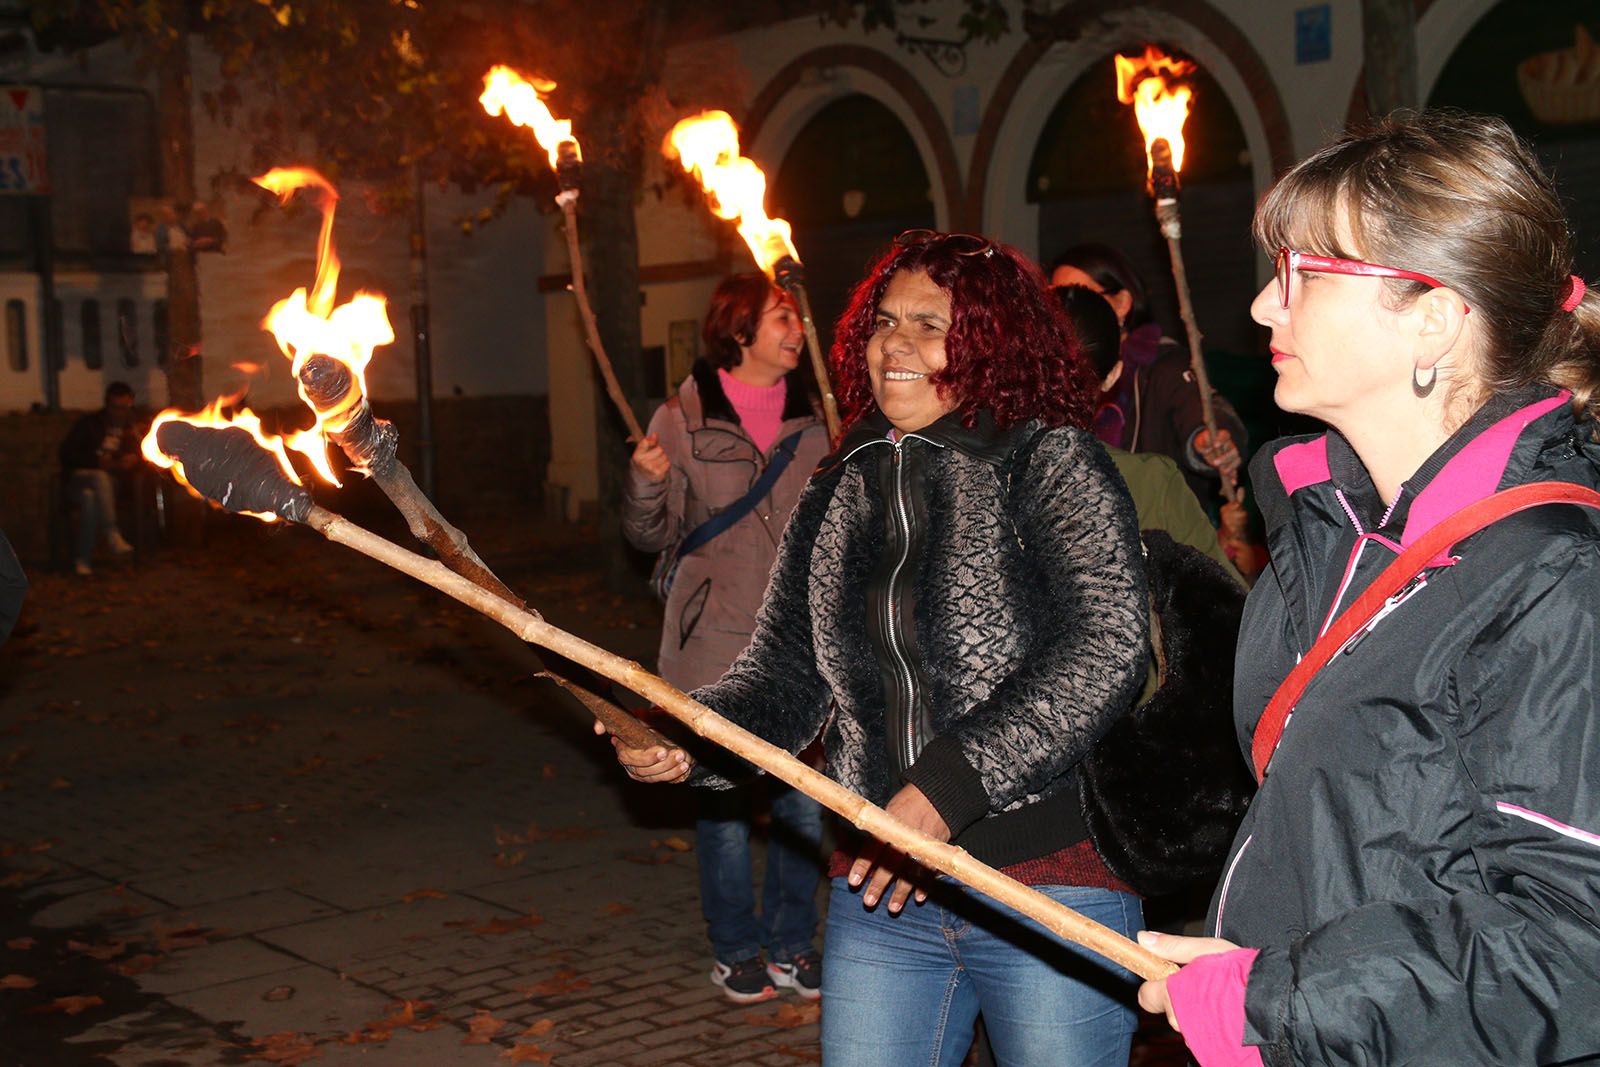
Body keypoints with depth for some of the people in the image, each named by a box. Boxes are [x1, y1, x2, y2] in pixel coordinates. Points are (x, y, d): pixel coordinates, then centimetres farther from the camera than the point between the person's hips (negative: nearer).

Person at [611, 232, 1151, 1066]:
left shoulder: (1052, 466, -7)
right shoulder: (836, 495, 10)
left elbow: (1105, 653, -17)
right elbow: (785, 671, 11)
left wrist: (947, 786, -24)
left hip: (1055, 882, -4)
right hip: (880, 888, 5)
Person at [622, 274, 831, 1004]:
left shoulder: (813, 417, 6)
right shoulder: (685, 418, -2)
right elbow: (655, 534, 1)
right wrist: (646, 482, -17)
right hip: (718, 639, -2)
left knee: (803, 800, 5)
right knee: (724, 799, 4)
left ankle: (792, 944, 22)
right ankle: (734, 950, 20)